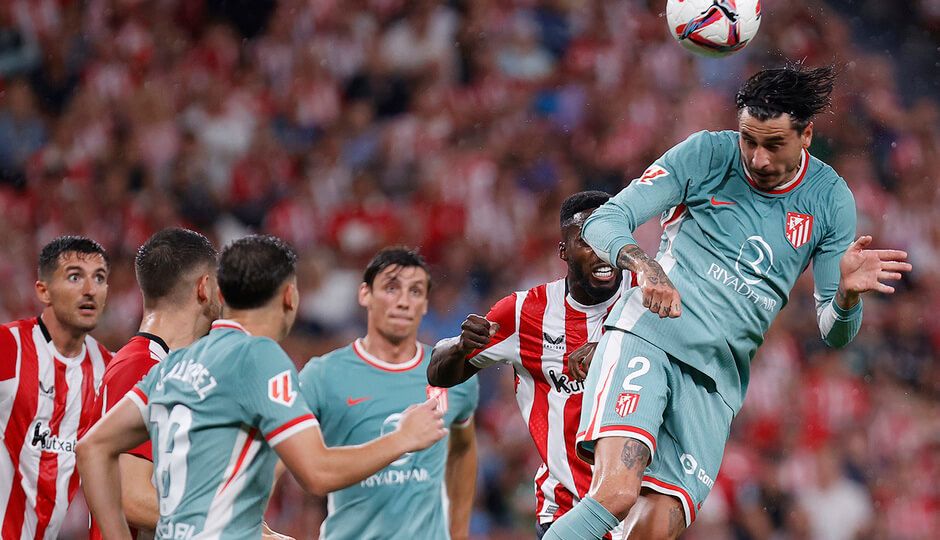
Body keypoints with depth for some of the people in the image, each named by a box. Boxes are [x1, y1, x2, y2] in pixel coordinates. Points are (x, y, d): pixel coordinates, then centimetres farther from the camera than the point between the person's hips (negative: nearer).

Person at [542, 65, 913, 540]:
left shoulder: (829, 199, 8)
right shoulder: (707, 154, 2)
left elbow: (833, 333, 10)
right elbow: (604, 222, -2)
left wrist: (847, 294, -14)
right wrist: (645, 265, -23)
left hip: (716, 376, 3)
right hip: (648, 336, -3)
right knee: (615, 494, -26)